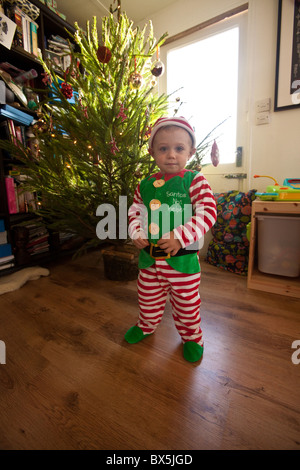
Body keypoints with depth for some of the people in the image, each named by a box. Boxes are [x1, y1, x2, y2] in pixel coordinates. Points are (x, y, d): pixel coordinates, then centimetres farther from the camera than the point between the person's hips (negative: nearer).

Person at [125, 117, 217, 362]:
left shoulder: (195, 180, -9)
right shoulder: (145, 185, 4)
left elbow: (208, 213, -16)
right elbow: (135, 211, 13)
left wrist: (181, 236, -25)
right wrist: (136, 233, -4)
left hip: (182, 259, -3)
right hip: (150, 257, 4)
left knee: (186, 303, 15)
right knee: (148, 298, 23)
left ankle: (191, 337, 43)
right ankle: (146, 325, 52)